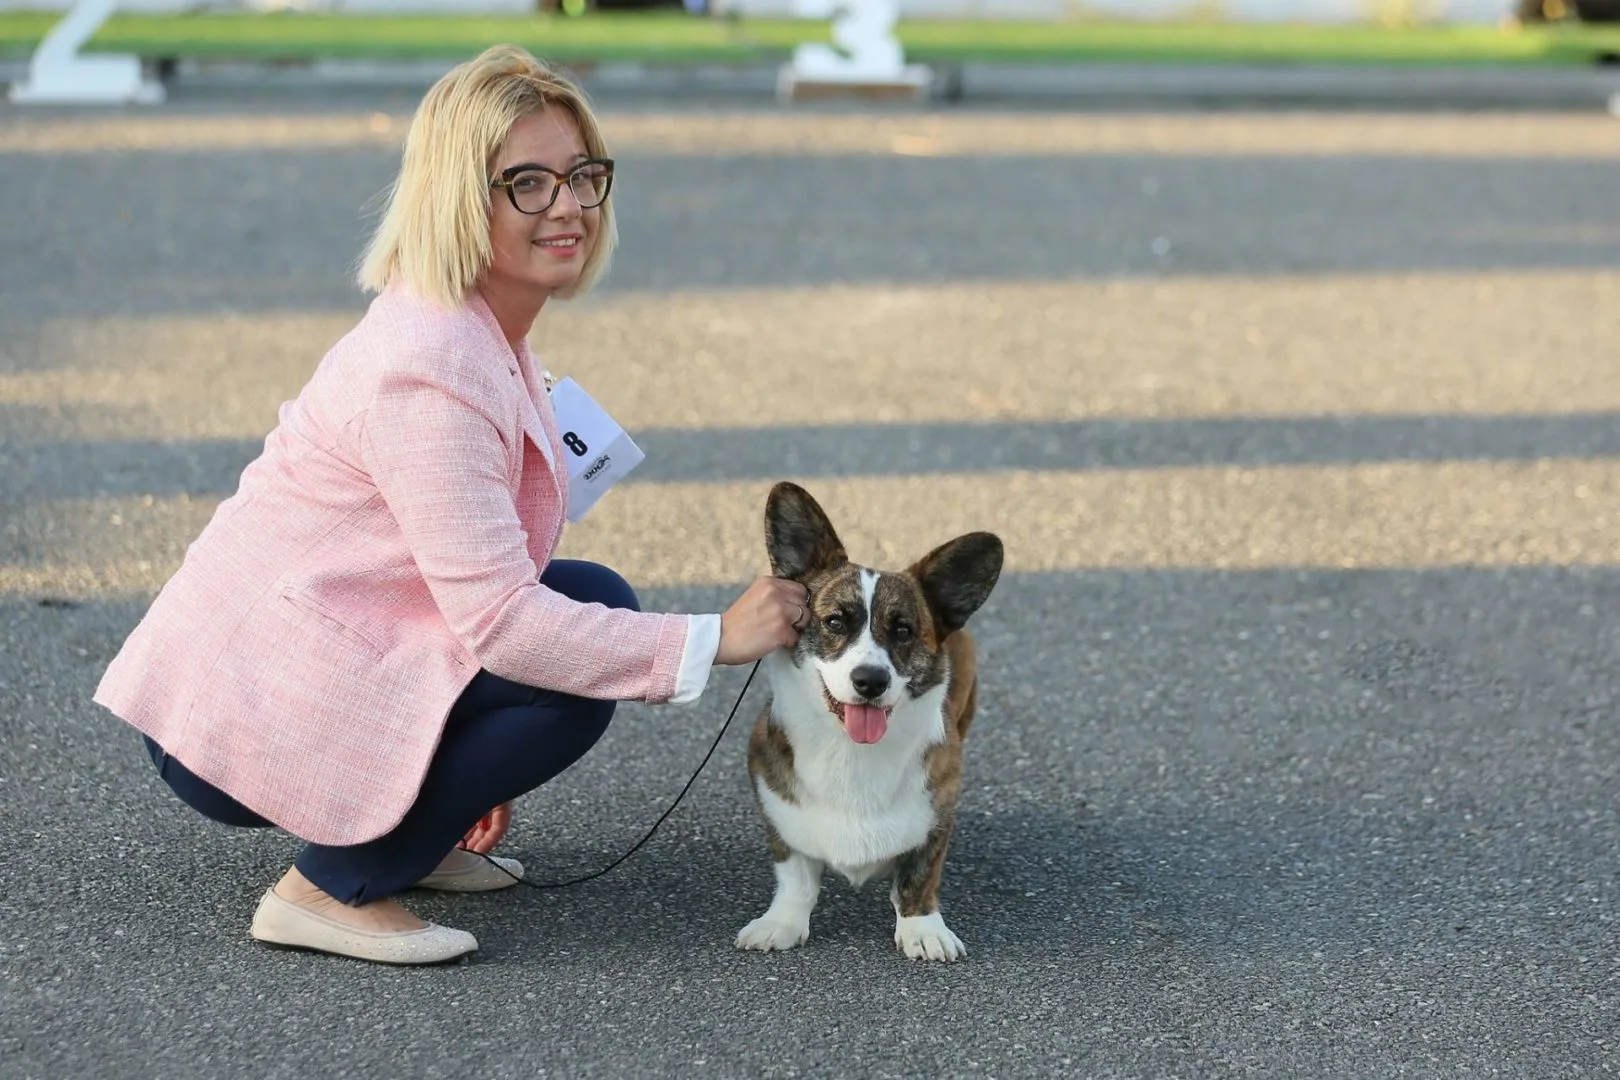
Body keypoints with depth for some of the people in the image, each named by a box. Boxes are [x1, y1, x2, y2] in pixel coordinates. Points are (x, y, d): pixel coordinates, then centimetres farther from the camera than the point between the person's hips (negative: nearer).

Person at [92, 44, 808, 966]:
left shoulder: (477, 331, 8)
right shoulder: (429, 372, -24)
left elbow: (478, 585, 16)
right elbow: (503, 622, -27)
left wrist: (483, 774, 15)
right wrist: (716, 639, -24)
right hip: (237, 722, -10)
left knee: (595, 604, 7)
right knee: (572, 678, -18)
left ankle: (411, 835, 13)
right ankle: (333, 890, -8)